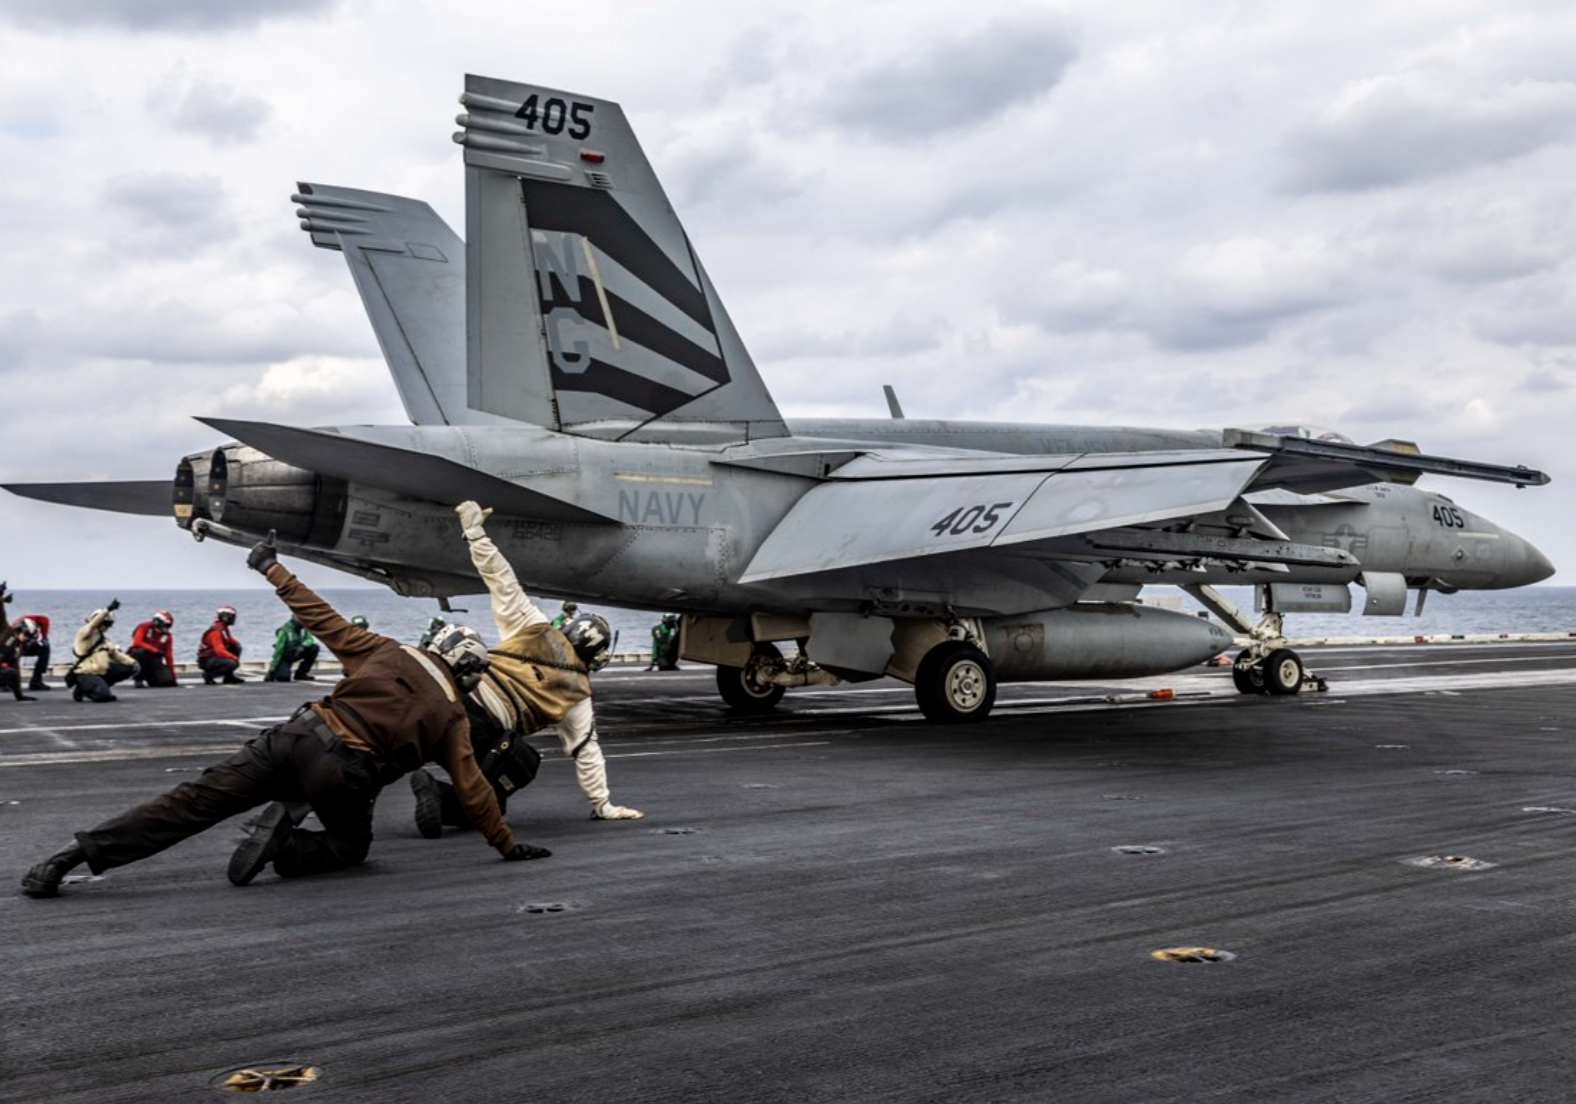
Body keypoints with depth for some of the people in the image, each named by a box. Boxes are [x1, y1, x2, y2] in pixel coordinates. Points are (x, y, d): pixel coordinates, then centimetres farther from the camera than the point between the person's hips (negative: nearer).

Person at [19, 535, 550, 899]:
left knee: (194, 801, 2)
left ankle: (76, 853, -7)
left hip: (299, 735, 3)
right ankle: (285, 845, -6)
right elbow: (471, 788, 11)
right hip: (345, 774, -3)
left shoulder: (386, 652, 17)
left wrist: (274, 570, 26)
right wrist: (508, 844, 22)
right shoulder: (452, 715, 11)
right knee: (350, 845, 25)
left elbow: (321, 618, 16)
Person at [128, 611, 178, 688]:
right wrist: (154, 650, -27)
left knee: (167, 681, -17)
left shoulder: (167, 636, 5)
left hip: (154, 660, 4)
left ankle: (148, 675, 16)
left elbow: (168, 656, 5)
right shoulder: (144, 627, -5)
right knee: (140, 652, -40)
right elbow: (137, 642, -18)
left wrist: (172, 675, 0)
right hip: (140, 655, -4)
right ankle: (138, 678, -21)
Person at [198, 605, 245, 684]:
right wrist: (235, 658, -24)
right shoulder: (216, 631, -22)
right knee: (233, 664, -29)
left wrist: (236, 643, 0)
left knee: (237, 648, 6)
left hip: (215, 655, 10)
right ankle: (208, 675, -12)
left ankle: (229, 676, 7)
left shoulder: (224, 628, 9)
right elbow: (219, 651, -29)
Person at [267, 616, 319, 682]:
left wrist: (303, 646, -33)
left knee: (314, 648, -18)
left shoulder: (303, 628, -7)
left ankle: (301, 673, -5)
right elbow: (278, 649, -23)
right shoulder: (285, 630, -24)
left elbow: (310, 640, -10)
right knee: (284, 678, -29)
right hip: (285, 656, -6)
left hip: (296, 654, 6)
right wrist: (272, 667, -21)